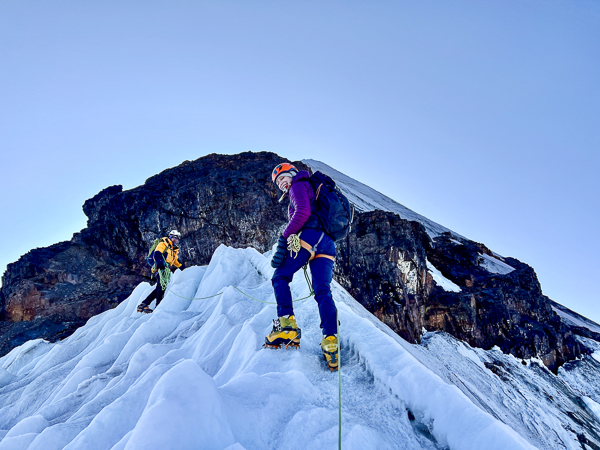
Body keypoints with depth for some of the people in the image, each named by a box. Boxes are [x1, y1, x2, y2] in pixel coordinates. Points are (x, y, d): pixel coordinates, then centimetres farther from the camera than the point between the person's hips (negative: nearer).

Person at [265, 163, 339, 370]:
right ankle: (330, 340, -19)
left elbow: (303, 212, -10)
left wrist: (285, 236, -7)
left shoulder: (299, 186, 9)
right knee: (323, 291, -4)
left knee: (280, 277, -1)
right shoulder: (315, 192, 37)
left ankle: (287, 325, -16)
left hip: (310, 235, -8)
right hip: (328, 244, 8)